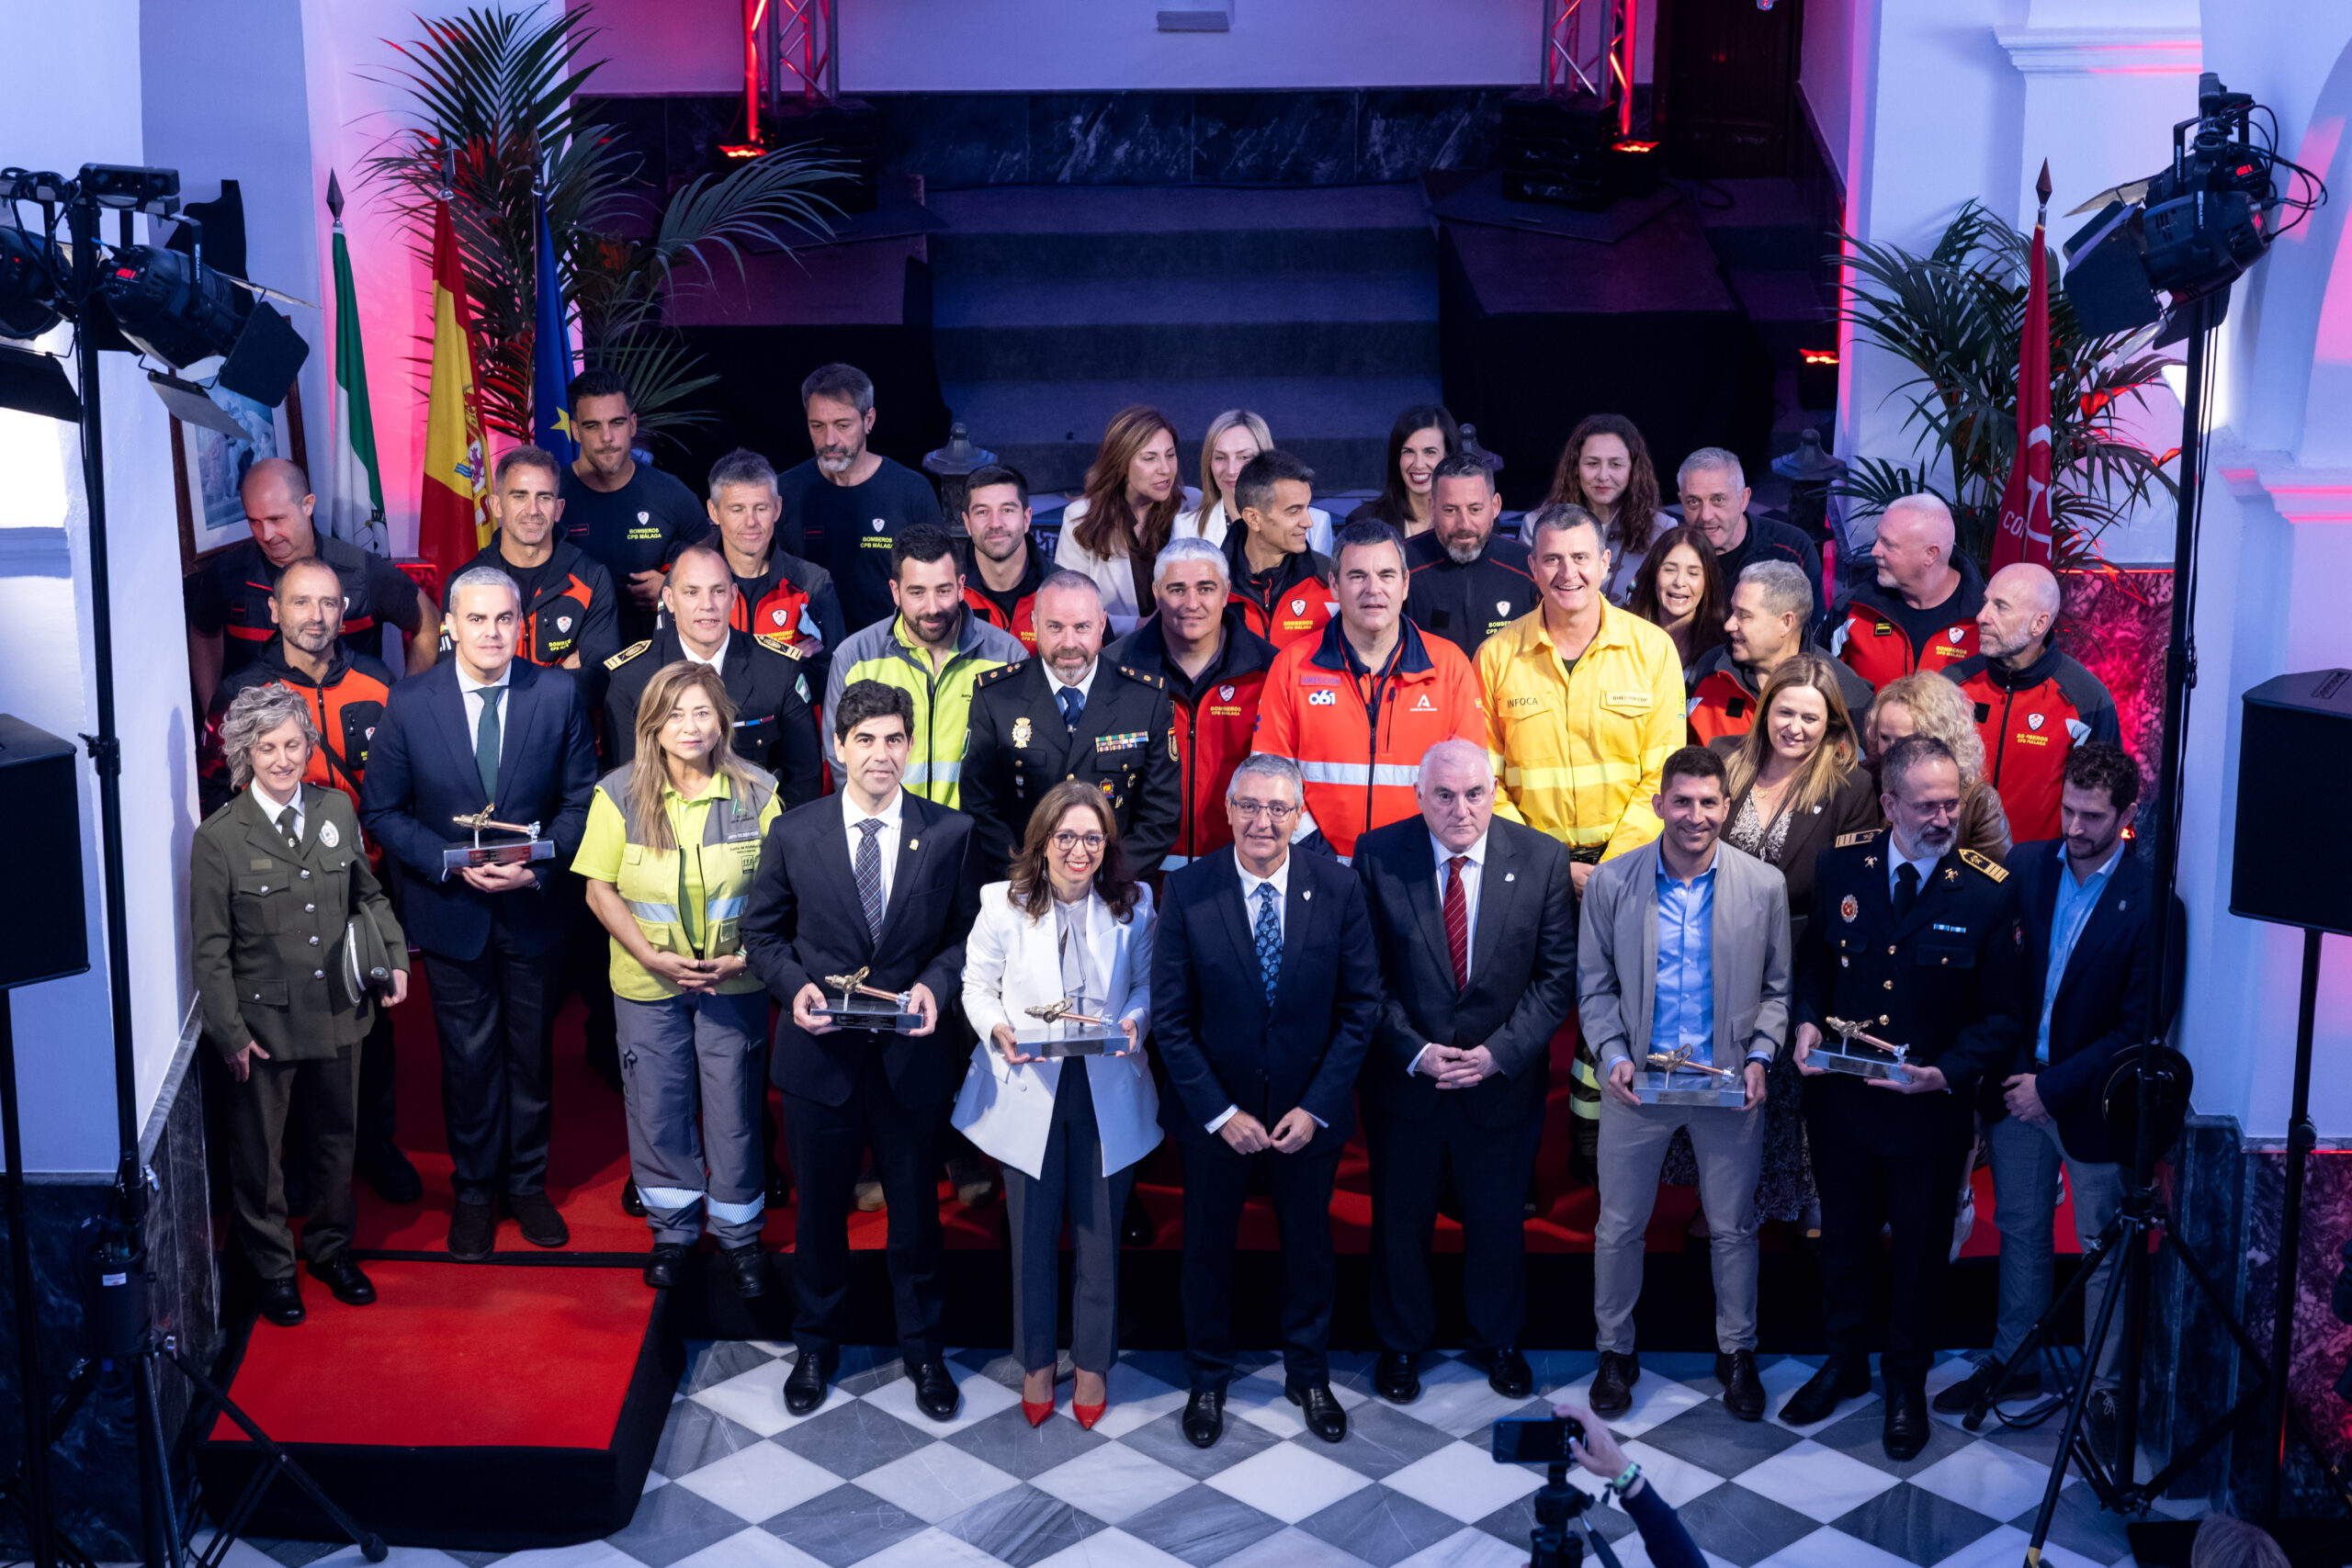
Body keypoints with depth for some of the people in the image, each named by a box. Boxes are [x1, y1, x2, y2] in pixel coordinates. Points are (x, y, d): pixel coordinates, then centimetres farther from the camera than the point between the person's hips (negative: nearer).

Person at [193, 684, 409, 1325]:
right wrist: (230, 1032, -10)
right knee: (260, 1154, 11)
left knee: (335, 1141, 18)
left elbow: (368, 894, 14)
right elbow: (210, 950, -8)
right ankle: (272, 1267, 31)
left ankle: (330, 1248, 40)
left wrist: (395, 957, 0)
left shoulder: (337, 811, 1)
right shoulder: (219, 838, -12)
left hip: (337, 1014, 4)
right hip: (265, 1022, -4)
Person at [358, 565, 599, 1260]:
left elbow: (581, 799, -2)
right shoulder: (409, 702, -9)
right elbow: (381, 809, -4)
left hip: (535, 909, 1)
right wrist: (452, 863, -17)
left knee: (532, 1052, 14)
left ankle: (527, 1182, 31)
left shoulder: (558, 694, -7)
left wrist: (538, 864, -17)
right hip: (451, 911, -1)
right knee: (468, 1057, 10)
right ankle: (474, 1190, 27)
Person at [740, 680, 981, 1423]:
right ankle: (817, 1346, 35)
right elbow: (763, 933, 4)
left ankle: (922, 1349, 32)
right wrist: (795, 986, -13)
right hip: (820, 1053, 0)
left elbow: (967, 934, 2)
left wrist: (935, 984, -16)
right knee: (819, 1208, 15)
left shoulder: (950, 834, -4)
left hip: (911, 1055, 0)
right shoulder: (794, 833, -3)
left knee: (915, 1209, 14)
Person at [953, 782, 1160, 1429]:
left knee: (1099, 1233, 10)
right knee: (1032, 1233, 9)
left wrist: (1135, 1019, -15)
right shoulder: (1004, 904, -5)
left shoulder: (1133, 906, -3)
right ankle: (1037, 1362, 29)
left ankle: (1092, 1363, 28)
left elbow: (1148, 983, 6)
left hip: (1108, 1094, 1)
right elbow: (977, 986, 1)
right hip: (1029, 1090, 0)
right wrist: (999, 1029, -19)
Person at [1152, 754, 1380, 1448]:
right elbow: (1171, 1018, -10)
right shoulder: (1187, 891, -13)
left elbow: (1361, 1006, -6)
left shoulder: (1337, 889, -11)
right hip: (1216, 1115, -1)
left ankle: (1308, 1375, 38)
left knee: (1308, 1247, 17)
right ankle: (1207, 1380, 35)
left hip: (1309, 1112, 1)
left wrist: (1317, 1107, -11)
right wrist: (1219, 1113, -14)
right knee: (1207, 1248, 15)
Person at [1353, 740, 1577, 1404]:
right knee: (1400, 1219, 14)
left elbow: (1558, 975, -6)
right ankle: (1401, 1342, 36)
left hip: (1505, 1075, 1)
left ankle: (1497, 1339, 39)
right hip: (1403, 1077, 0)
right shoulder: (1378, 856, -10)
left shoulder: (1542, 860, -8)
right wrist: (1413, 1051, -16)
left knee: (1499, 1219, 16)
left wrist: (1499, 1053, -15)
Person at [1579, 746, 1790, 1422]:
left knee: (1733, 1227, 12)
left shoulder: (1763, 885, -5)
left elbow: (1777, 988, 3)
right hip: (1637, 1081, 0)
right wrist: (1612, 1055, -11)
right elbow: (1595, 985, 2)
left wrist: (1759, 1057, -10)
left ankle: (1737, 1352, 31)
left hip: (1729, 1084, 0)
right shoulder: (1611, 883, -6)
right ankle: (1615, 1352, 28)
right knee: (1619, 1227, 10)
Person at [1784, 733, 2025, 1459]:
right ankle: (1845, 1363, 42)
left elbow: (2001, 1016, -10)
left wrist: (1945, 1073, -24)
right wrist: (1807, 1021, -10)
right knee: (1843, 1240, 20)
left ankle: (1907, 1383, 36)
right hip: (1840, 1095, 3)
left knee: (1920, 1253, 15)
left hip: (1929, 1108, -2)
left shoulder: (1989, 892, -15)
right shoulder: (1840, 865, -6)